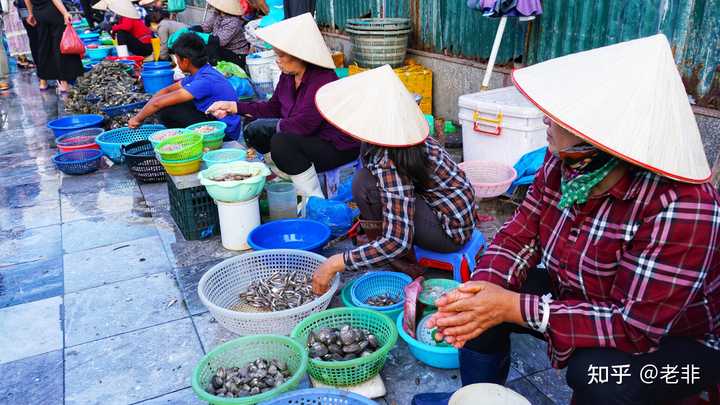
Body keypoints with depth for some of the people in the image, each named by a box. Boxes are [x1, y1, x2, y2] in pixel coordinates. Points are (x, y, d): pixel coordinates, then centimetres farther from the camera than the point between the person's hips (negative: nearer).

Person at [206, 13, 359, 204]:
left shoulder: (322, 81, -28)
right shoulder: (288, 76, -2)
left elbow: (303, 124, -34)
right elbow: (273, 107, 11)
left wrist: (279, 125, -13)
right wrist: (233, 107, 6)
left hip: (338, 147, -9)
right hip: (308, 138, 9)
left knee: (282, 143, -31)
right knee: (254, 131, 5)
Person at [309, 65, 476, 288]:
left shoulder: (389, 164, -28)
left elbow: (398, 241, -30)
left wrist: (335, 263, -26)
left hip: (450, 232, -9)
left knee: (365, 184, -20)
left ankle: (406, 268, -6)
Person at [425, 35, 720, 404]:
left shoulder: (680, 209, -34)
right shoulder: (563, 163, -14)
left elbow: (635, 326, -32)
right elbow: (520, 235, -7)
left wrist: (514, 308, -35)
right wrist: (483, 288, -27)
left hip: (678, 340, -5)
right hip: (581, 300, 6)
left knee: (597, 372, -34)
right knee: (479, 305, -10)